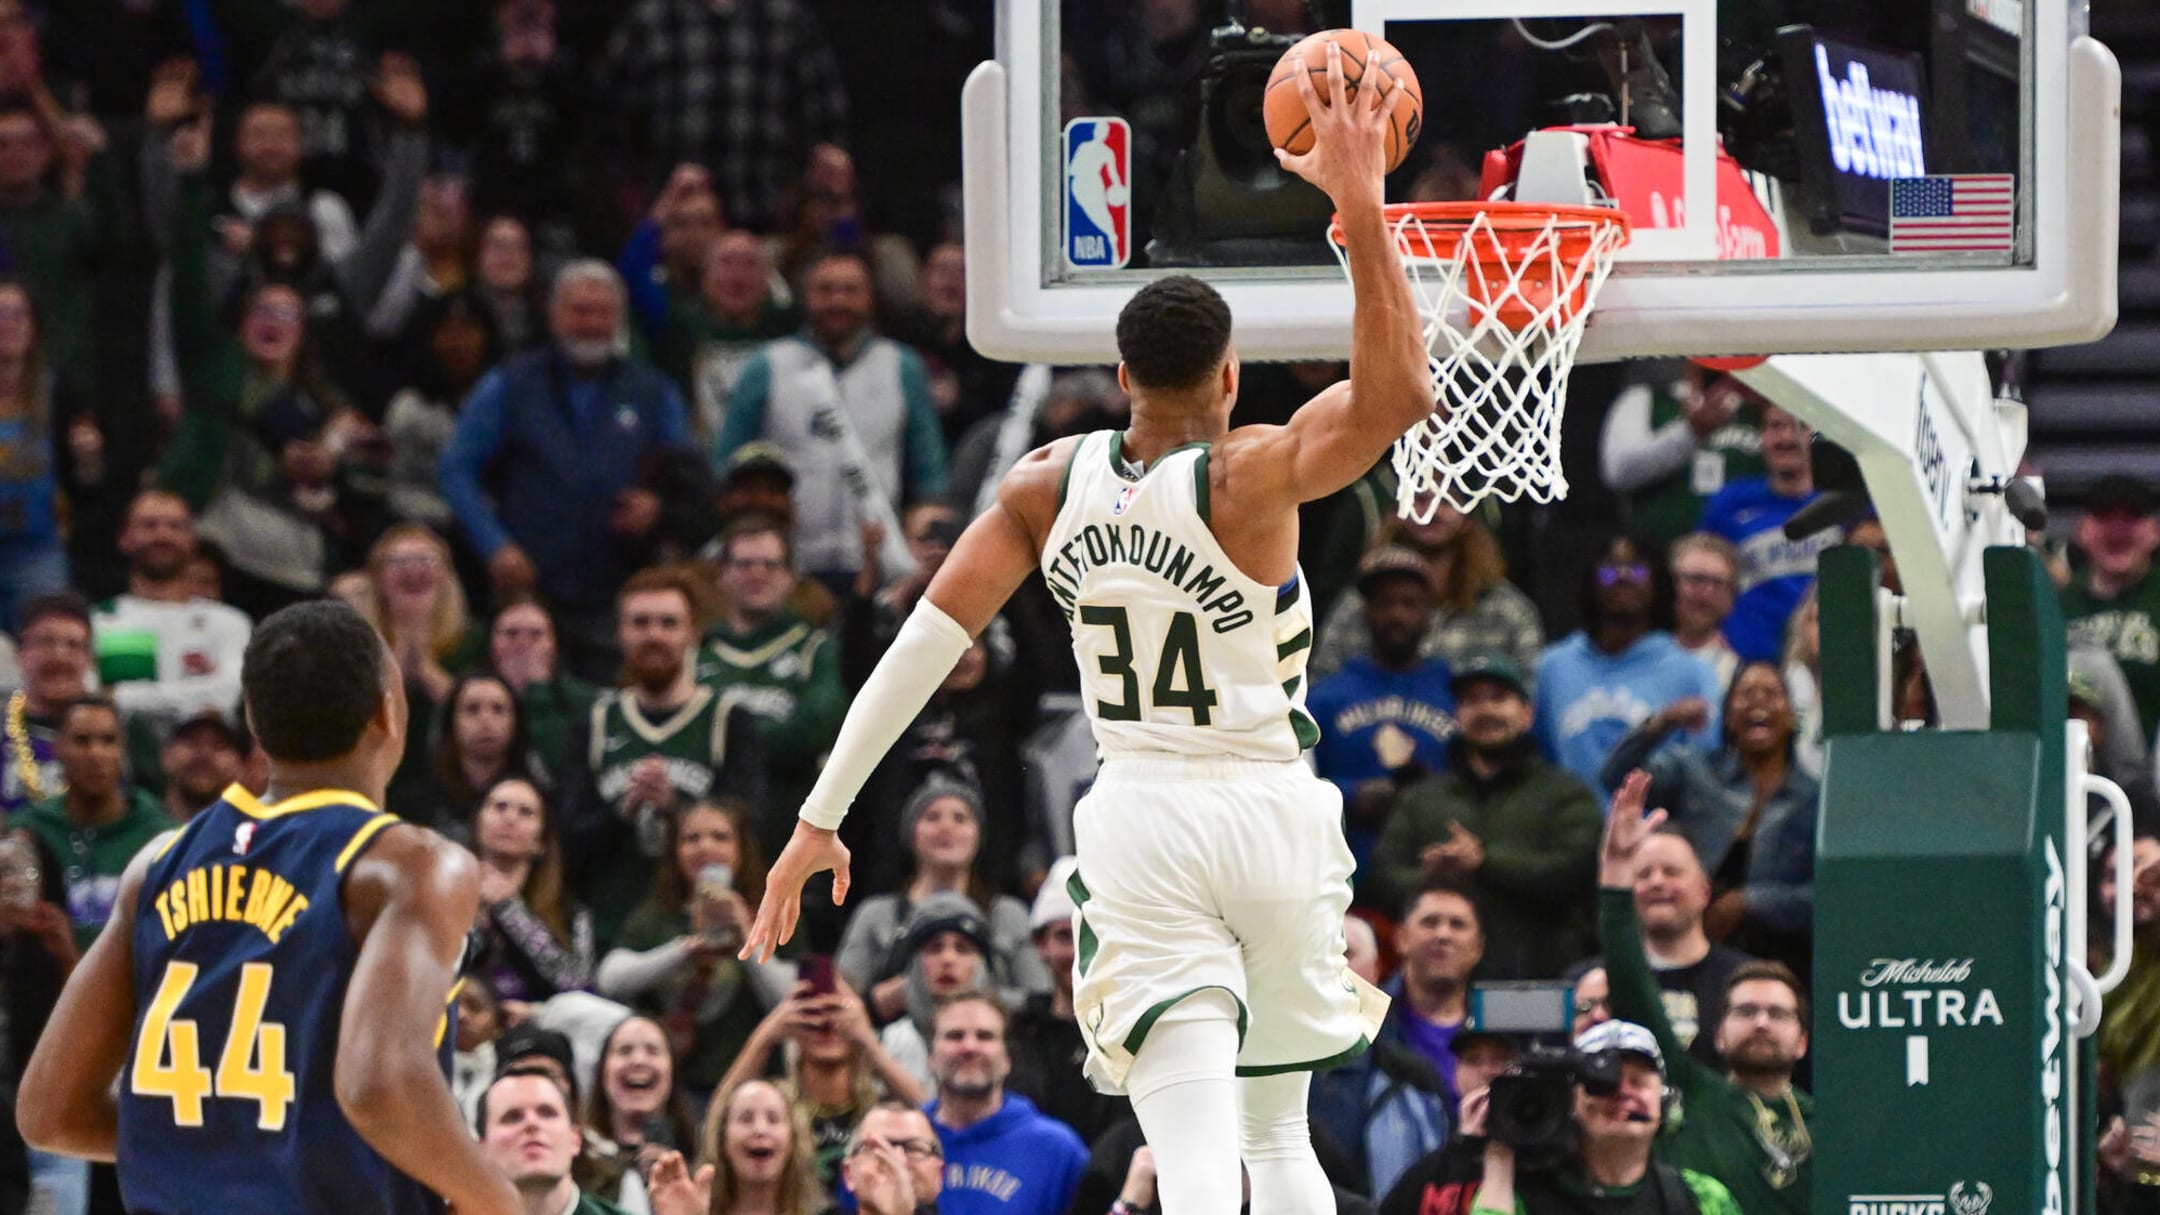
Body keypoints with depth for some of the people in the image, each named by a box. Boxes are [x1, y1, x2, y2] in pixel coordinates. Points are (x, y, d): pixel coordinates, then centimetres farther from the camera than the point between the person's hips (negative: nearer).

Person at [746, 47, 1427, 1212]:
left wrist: (821, 817, 1)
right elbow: (1398, 396, -24)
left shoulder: (1051, 482, -2)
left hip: (1140, 821, 1)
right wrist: (1359, 205, -22)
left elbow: (925, 643, -3)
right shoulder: (1249, 479, -13)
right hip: (1268, 813, -1)